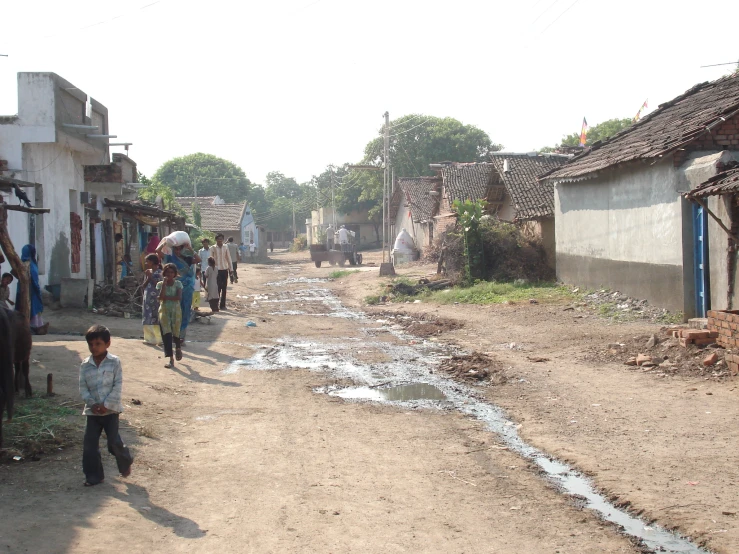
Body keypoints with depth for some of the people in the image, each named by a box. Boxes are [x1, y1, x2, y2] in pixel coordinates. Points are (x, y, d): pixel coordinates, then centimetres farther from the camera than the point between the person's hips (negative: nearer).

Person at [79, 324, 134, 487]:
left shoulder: (114, 362, -6)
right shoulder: (85, 365, 3)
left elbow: (118, 386, -9)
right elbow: (83, 388, 3)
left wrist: (106, 404, -14)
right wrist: (92, 403, -12)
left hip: (111, 409, -3)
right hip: (93, 410, 4)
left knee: (114, 442, -3)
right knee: (89, 444, 1)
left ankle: (126, 463, 25)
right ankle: (94, 476, 11)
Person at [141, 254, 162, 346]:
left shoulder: (159, 273, -5)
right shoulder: (147, 272, 13)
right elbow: (143, 286, 10)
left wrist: (151, 277, -13)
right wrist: (147, 278, -5)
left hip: (156, 299, -6)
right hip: (147, 298, 6)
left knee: (156, 318, -6)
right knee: (147, 319, 7)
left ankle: (159, 339, -2)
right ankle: (149, 338, 13)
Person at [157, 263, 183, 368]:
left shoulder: (178, 283, 2)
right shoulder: (160, 284, 2)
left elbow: (179, 297, -11)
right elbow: (161, 297, -15)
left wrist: (166, 298, -15)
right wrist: (164, 283, -16)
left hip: (176, 310, 0)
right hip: (164, 311, 0)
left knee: (175, 333, -1)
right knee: (166, 334, -9)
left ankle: (178, 348, 36)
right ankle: (171, 359, -7)